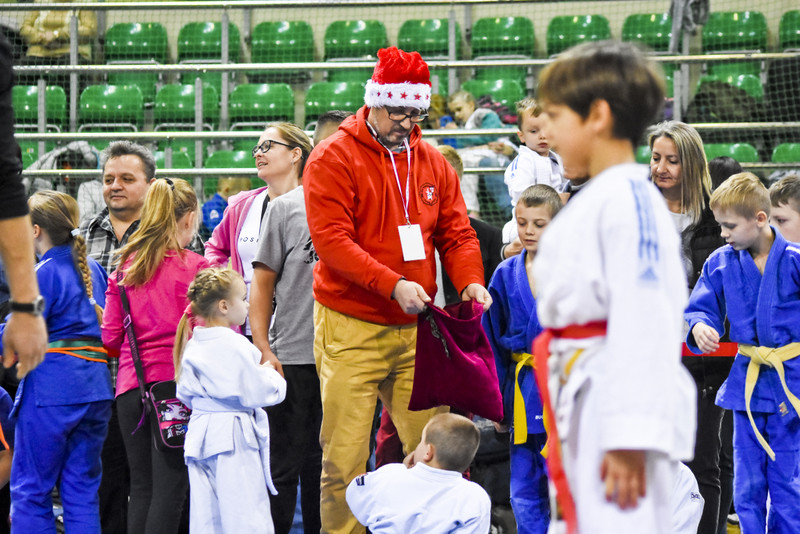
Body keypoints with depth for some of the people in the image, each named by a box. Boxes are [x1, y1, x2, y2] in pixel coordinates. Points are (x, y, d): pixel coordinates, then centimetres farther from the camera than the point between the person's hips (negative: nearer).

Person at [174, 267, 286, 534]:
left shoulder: (192, 347, 10)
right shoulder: (234, 347, -16)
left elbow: (185, 394, 17)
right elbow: (259, 392, -15)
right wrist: (270, 374, 3)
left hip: (200, 433, 8)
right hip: (234, 436, -8)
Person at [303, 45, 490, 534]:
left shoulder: (433, 163, 12)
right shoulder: (334, 159, -5)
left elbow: (457, 234, 13)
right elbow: (332, 240, -13)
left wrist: (470, 281, -8)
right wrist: (393, 285, -22)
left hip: (414, 329, 4)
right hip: (351, 330, -4)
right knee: (345, 456, -3)